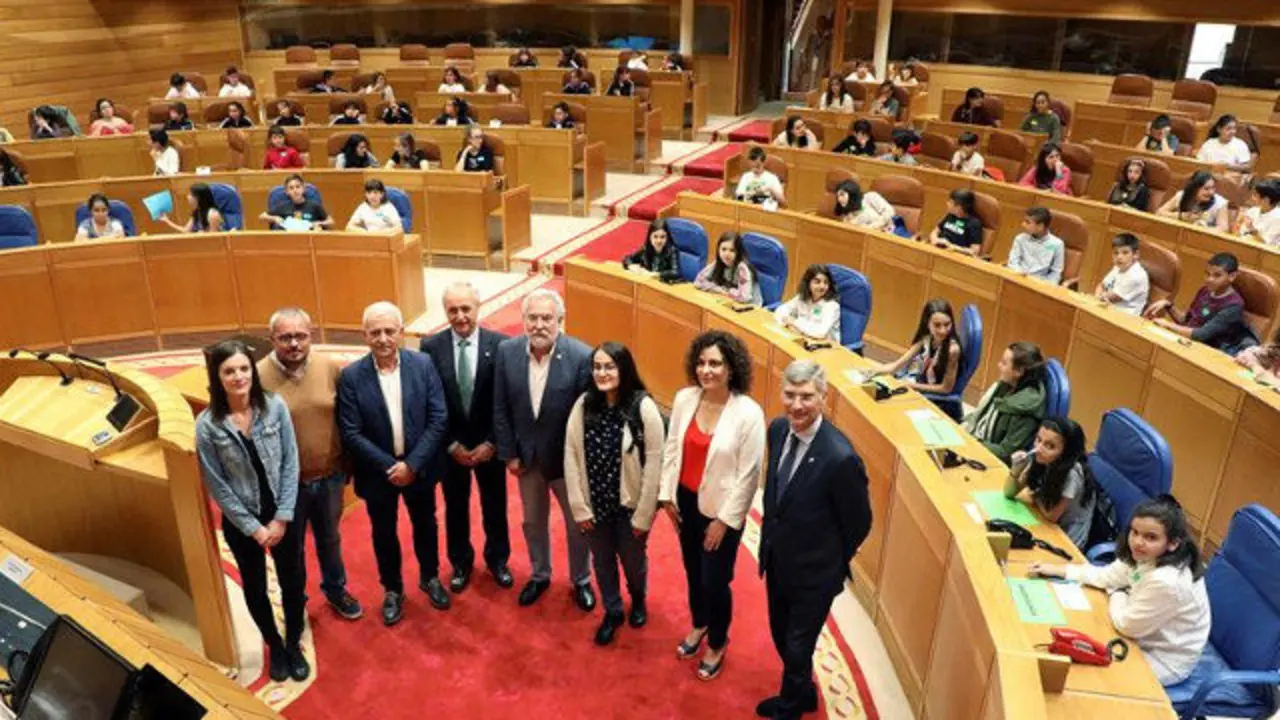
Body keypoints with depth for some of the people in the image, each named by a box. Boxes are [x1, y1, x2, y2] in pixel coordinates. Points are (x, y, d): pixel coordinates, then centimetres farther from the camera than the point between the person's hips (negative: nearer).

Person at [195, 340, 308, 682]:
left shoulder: (275, 407, -13)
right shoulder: (208, 424, -15)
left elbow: (290, 463, -8)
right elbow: (217, 486, -10)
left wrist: (282, 517, -11)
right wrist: (254, 527, -10)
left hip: (282, 514, 1)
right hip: (241, 521, 0)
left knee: (292, 581, 13)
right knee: (255, 587, 17)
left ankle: (294, 645, 37)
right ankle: (275, 646, 41)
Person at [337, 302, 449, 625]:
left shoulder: (423, 364, -11)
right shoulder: (351, 375, -14)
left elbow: (438, 419, -11)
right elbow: (351, 433, -13)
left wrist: (412, 464, -17)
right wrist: (389, 466, -18)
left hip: (419, 467, 1)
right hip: (378, 471, -1)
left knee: (425, 525, 19)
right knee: (384, 533, 16)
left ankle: (430, 577, 44)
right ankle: (392, 590, 38)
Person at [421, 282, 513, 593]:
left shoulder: (500, 344, -12)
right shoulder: (431, 347, -10)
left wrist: (492, 443, -11)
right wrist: (451, 444, -10)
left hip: (489, 444, 0)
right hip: (450, 446, 1)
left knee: (495, 506, 17)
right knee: (455, 508, 17)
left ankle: (497, 559, 39)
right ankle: (461, 563, 39)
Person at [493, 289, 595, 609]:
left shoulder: (582, 356, -22)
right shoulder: (507, 351, -11)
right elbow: (500, 408, -3)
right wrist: (508, 453, -3)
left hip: (567, 457, -3)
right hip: (526, 455, 3)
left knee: (577, 524, 16)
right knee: (533, 522, 22)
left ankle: (581, 580, 40)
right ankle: (539, 575, 46)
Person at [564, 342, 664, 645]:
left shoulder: (644, 407, -20)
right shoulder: (583, 405, -9)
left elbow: (654, 463, -16)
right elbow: (571, 456, -4)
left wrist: (643, 514, -13)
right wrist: (579, 506, -6)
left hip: (630, 505, -2)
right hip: (595, 504, 3)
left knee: (633, 560, 20)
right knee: (602, 560, 20)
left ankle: (638, 600, 52)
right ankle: (612, 611, 46)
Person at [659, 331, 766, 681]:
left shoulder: (748, 413, -23)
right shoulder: (684, 399, -8)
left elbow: (749, 474, -17)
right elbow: (671, 448, 3)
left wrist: (725, 520, -14)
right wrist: (667, 495, 3)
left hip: (721, 509, -5)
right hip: (686, 500, 5)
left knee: (715, 580, 9)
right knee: (693, 571, 23)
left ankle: (718, 644, 36)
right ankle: (699, 625, 50)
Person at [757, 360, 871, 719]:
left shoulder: (840, 457, -31)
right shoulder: (778, 428, -10)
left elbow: (859, 523, -15)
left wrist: (832, 564, -1)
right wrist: (771, 541, 10)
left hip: (813, 572, -6)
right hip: (776, 561, 6)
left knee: (797, 648, 14)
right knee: (781, 637, 25)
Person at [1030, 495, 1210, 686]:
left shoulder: (1167, 582, -37)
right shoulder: (1148, 558, -11)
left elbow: (1127, 625, -25)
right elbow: (1106, 575, 5)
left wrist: (1116, 595, -5)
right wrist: (1058, 570, 2)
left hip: (1165, 661, -7)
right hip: (1149, 639, 7)